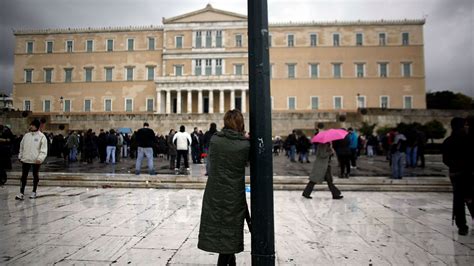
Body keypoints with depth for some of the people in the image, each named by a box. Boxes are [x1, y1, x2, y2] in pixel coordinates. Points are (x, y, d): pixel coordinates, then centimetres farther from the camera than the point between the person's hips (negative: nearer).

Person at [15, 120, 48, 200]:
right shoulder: (26, 135, 7)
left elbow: (44, 150, -11)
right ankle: (21, 193, 9)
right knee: (24, 176, 4)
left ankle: (34, 192, 21)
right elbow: (22, 146, 16)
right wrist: (20, 156, 14)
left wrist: (40, 158, -21)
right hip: (26, 159, 4)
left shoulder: (42, 137, -7)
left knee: (35, 176, 9)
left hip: (36, 160, -4)